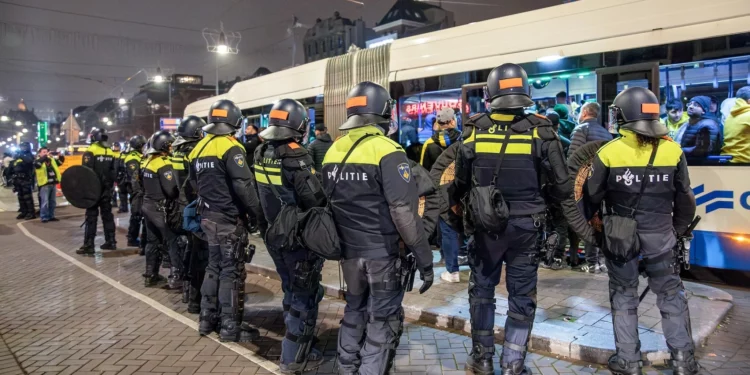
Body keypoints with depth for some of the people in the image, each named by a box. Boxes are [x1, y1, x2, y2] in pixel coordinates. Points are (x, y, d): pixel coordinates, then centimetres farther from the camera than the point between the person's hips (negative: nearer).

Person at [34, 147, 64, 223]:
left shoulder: (52, 160, 17)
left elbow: (61, 161, 16)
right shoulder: (39, 161, -1)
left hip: (53, 184, 6)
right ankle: (44, 217, 0)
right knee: (45, 202, -6)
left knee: (53, 202, 12)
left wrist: (60, 156, -5)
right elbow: (37, 164, -23)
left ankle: (51, 216, 20)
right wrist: (45, 156, -28)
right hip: (44, 184, -6)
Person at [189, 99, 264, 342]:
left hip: (208, 217, 8)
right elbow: (244, 185, -22)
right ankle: (230, 327, 6)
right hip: (230, 219, -8)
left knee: (214, 267, 18)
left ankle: (208, 319, 26)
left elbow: (195, 183, 17)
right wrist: (258, 213, -14)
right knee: (232, 271, -1)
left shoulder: (199, 148, 10)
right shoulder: (230, 148, -15)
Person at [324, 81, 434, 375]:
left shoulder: (333, 150, 5)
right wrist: (424, 258, -14)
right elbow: (404, 212, -21)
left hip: (348, 250, 7)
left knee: (355, 309, 23)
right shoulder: (387, 151, -16)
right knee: (383, 319, 7)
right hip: (382, 252, -7)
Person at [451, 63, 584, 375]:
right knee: (521, 295, 11)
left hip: (485, 225, 1)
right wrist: (567, 223, 10)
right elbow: (561, 184, -4)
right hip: (525, 226, 0)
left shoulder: (476, 131, -5)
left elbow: (459, 183, 3)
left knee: (481, 290, 16)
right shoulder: (540, 131, -7)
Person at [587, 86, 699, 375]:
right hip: (659, 234, 2)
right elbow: (685, 199, 4)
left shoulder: (609, 152, -12)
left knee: (623, 294, 11)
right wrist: (678, 229, 17)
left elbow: (593, 196, -5)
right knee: (670, 293, 15)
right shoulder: (673, 151, -4)